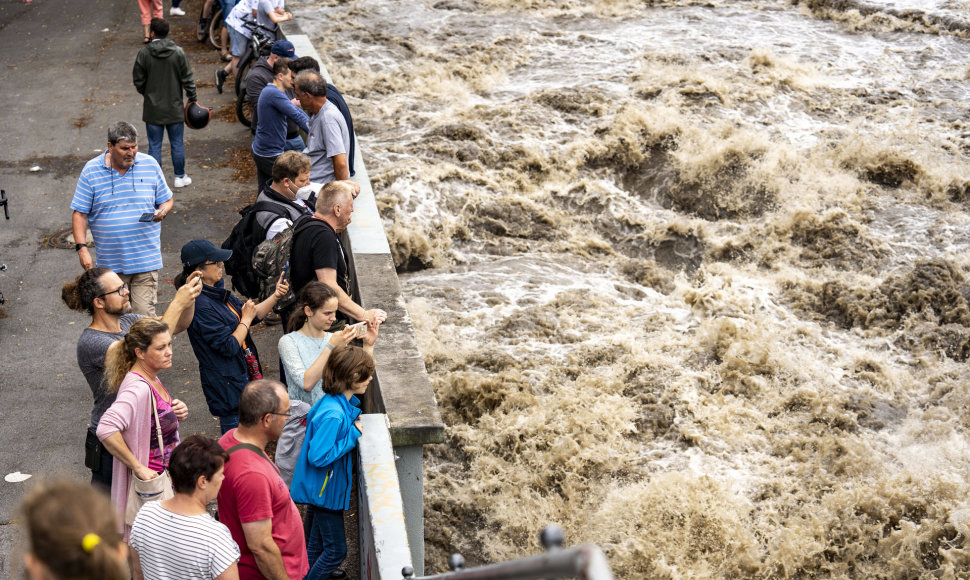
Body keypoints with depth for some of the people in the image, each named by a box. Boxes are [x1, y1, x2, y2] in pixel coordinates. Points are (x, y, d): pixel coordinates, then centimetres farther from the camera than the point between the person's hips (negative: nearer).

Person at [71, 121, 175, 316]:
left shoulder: (150, 165, 3)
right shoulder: (91, 170, 0)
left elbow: (167, 200, 12)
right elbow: (80, 214, 2)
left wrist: (162, 211, -12)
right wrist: (81, 248, -8)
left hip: (146, 260, 0)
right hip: (110, 262, 0)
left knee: (144, 315, -4)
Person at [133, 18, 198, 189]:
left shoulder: (144, 54, -9)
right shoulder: (178, 53, -8)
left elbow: (138, 81, -2)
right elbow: (187, 79, -5)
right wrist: (192, 98, 9)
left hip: (153, 109, 0)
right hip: (174, 108, 0)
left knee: (154, 146, 7)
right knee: (177, 144, 12)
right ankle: (180, 177, 22)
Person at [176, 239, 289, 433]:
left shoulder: (217, 291, 6)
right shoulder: (201, 306, -23)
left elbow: (253, 315, 14)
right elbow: (229, 346, -23)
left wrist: (276, 296, 2)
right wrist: (246, 319, -11)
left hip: (243, 376, 9)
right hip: (227, 385, -9)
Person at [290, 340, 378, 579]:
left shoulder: (340, 401, -2)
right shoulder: (333, 415, -31)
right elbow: (318, 456, -31)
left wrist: (368, 346, 8)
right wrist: (353, 435, -25)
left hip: (325, 488, 9)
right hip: (324, 490, -9)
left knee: (318, 545, 23)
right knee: (336, 549, 4)